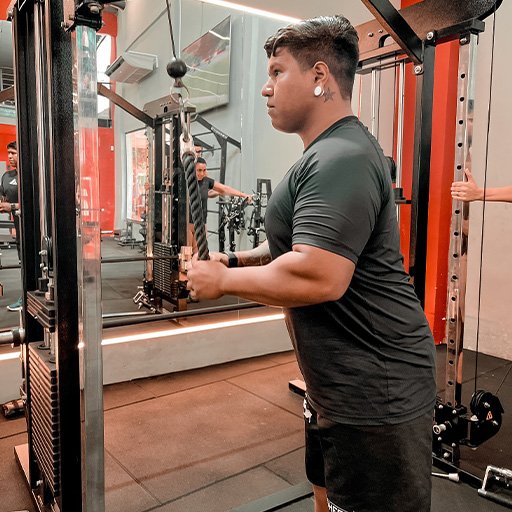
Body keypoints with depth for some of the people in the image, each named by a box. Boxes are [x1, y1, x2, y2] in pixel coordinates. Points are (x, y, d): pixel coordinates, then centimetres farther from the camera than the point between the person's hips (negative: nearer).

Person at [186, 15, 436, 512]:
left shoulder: (341, 159, -21)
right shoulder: (328, 154, 13)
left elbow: (318, 277, -31)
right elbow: (308, 244, 21)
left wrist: (222, 280, -16)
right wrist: (237, 260, 6)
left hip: (374, 391, -10)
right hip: (339, 382, 10)